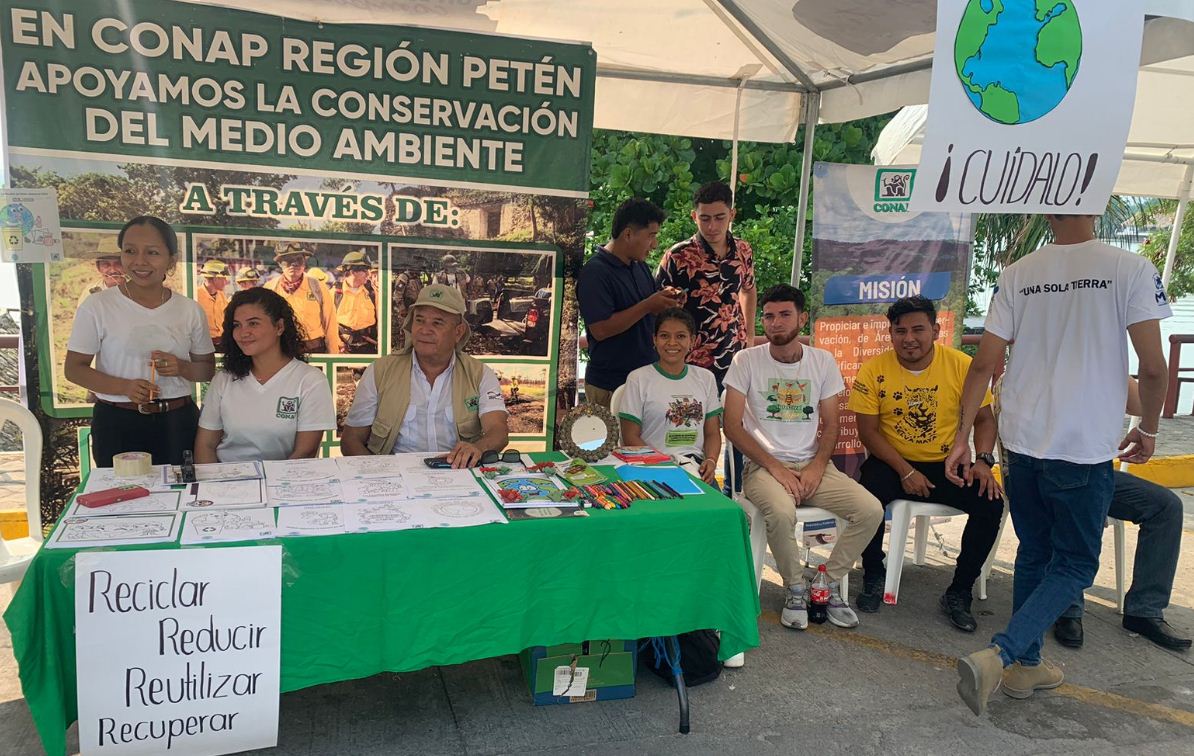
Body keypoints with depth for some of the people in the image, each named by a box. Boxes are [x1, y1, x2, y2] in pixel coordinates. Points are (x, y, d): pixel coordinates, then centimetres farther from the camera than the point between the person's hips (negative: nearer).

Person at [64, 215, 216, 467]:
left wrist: (181, 368, -12)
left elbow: (207, 368, 10)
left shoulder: (190, 310, 3)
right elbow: (74, 368, -1)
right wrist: (124, 386, -17)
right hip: (117, 423, -2)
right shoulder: (97, 306, -3)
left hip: (178, 422, 2)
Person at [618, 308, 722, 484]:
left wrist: (711, 461, -7)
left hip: (696, 466, 3)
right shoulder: (638, 379, 1)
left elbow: (712, 433, 14)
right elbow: (631, 437, -1)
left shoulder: (705, 378, 14)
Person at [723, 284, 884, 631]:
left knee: (871, 510, -19)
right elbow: (732, 425, -7)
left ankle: (829, 583, 3)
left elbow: (831, 425, 9)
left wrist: (817, 466, -11)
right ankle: (796, 588, -6)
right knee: (781, 513, -36)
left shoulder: (823, 362, 7)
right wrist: (775, 467, -15)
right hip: (764, 465, -3)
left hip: (813, 464, 4)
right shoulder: (746, 361, -2)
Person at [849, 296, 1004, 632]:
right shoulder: (874, 370, -7)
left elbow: (984, 418, 3)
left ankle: (958, 594, -2)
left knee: (991, 503, -22)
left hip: (946, 465, 2)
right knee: (866, 497, -32)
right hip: (891, 462, -2)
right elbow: (868, 431, -8)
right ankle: (873, 576, -2)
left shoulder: (962, 366, -5)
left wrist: (983, 460, -15)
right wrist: (905, 471, -17)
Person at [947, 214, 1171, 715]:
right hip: (1085, 448, -4)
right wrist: (1148, 429, 9)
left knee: (1034, 554, 20)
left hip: (1022, 442, 4)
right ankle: (996, 656, -7)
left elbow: (983, 364, -2)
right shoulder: (1130, 269, -8)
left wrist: (963, 438, 3)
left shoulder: (1016, 275, 0)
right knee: (1075, 565, 9)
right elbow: (1153, 367, -8)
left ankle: (1027, 665, 30)